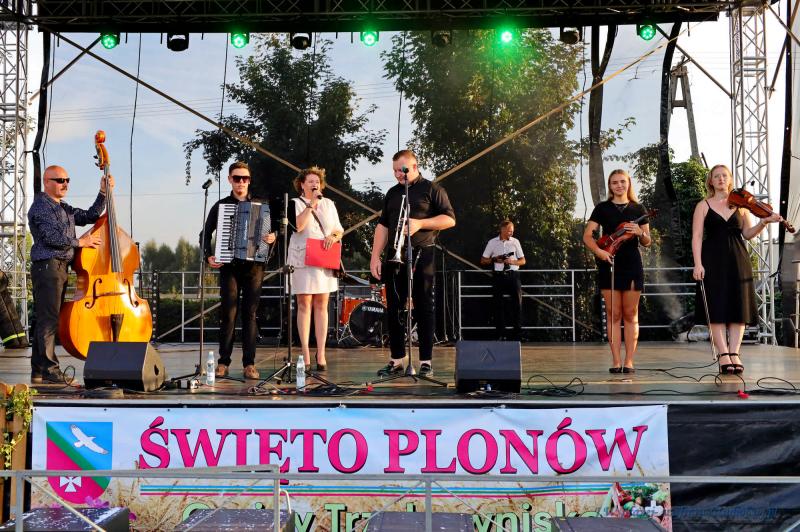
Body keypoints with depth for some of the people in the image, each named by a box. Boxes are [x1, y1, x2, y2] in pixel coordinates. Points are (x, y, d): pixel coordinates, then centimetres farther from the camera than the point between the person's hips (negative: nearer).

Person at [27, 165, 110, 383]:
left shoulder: (64, 209, 22)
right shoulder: (41, 206, -6)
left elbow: (91, 216, 17)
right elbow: (52, 237, -17)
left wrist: (103, 193, 9)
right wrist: (79, 242, -9)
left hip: (59, 267, 9)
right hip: (47, 267, -9)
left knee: (46, 320, 11)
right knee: (48, 319, -10)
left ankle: (38, 371, 15)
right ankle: (50, 369, -10)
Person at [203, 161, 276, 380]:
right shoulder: (221, 206, 9)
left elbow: (272, 230, 13)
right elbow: (206, 233, 10)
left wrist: (272, 237, -11)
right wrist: (208, 256, -5)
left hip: (254, 266, 1)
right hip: (229, 266, -1)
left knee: (250, 314, 0)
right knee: (228, 314, -5)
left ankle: (249, 364, 1)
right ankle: (223, 362, 1)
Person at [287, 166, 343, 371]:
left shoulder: (328, 204, 16)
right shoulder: (296, 203, 4)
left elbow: (339, 230, 15)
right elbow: (298, 226, -14)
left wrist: (334, 237, -7)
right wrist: (311, 204, -14)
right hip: (302, 261, -3)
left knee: (321, 306, 2)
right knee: (304, 306, -2)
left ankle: (321, 355, 4)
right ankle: (305, 356, 1)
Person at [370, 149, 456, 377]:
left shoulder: (431, 189, 3)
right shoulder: (392, 193, 18)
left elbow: (450, 219, -3)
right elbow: (383, 226, 16)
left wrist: (420, 223, -15)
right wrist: (375, 256, 6)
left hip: (422, 255, -5)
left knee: (423, 308, -2)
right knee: (394, 309, 5)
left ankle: (426, 362, 2)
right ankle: (397, 359, 13)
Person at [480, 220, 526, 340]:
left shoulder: (515, 242, 9)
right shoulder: (492, 242, 6)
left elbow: (523, 261, 11)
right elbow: (483, 261, 10)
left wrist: (512, 261, -9)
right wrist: (494, 259, -7)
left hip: (513, 275, 1)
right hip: (498, 275, 0)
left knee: (517, 302, -4)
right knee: (498, 304, 0)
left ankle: (518, 334, 1)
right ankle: (500, 334, 5)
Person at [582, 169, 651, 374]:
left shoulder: (638, 209, 9)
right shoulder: (602, 208, 6)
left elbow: (647, 242, 10)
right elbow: (587, 236, 1)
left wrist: (640, 233, -11)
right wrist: (599, 251, -16)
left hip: (632, 265, 1)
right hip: (609, 264, -1)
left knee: (630, 314, 2)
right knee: (614, 314, 1)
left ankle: (629, 361, 5)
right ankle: (616, 362, 3)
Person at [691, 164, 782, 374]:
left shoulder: (740, 205, 12)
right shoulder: (704, 205, 6)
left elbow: (748, 234, 9)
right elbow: (697, 236, -1)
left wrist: (764, 222, -10)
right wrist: (697, 264, -12)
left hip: (738, 261, 2)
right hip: (713, 261, -2)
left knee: (739, 307, -2)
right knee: (716, 307, -7)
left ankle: (734, 353, 1)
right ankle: (723, 354, -6)